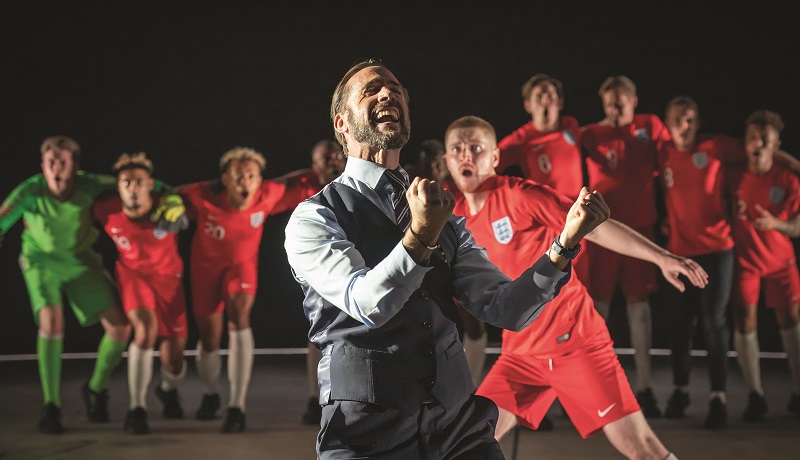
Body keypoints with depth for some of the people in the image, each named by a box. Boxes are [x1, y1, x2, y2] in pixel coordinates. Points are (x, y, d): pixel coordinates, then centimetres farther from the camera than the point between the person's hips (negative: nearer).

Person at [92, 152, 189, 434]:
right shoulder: (106, 211, -20)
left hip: (168, 278, 1)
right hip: (133, 274, -1)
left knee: (173, 362, 3)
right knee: (146, 327, -32)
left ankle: (168, 390, 44)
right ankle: (136, 409, -23)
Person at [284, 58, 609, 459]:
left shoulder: (445, 221, 16)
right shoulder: (313, 218, -1)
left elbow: (506, 310, 3)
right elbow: (366, 304, -17)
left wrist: (565, 243, -10)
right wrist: (420, 237, -32)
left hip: (459, 426, 5)